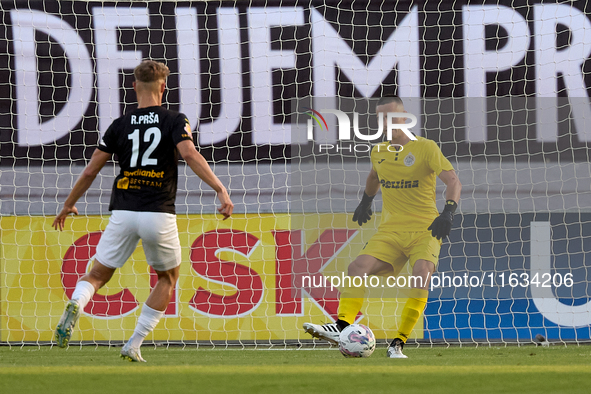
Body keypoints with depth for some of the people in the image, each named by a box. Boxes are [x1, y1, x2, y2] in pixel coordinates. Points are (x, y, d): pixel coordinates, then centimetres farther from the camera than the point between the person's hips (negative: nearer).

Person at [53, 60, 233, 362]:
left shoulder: (119, 126, 8)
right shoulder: (175, 121, 1)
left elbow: (90, 170, 10)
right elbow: (190, 155, -16)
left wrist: (69, 205, 23)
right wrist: (220, 190, -20)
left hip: (123, 213, 2)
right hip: (159, 213, -1)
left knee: (97, 276, 11)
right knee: (168, 278, 20)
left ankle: (75, 304, -25)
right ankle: (133, 346, 11)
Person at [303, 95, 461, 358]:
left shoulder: (425, 148, -7)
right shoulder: (378, 152, 10)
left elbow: (453, 181, -13)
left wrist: (448, 211, -28)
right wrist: (366, 201, 40)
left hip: (425, 231, -5)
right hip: (390, 231, 5)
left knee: (421, 277, -28)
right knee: (358, 267, -19)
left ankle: (398, 344, -23)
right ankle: (342, 327, -20)